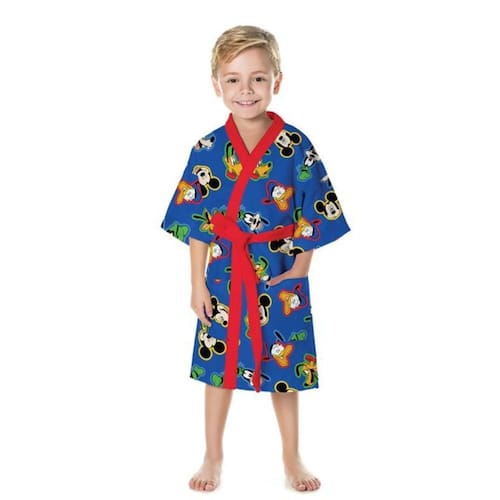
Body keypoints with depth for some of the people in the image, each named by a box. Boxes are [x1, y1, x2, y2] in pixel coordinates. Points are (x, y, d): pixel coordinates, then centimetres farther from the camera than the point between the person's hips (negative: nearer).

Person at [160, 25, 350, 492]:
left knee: (285, 367, 12)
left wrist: (299, 269, -11)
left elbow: (314, 215, -4)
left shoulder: (296, 147, -9)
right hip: (225, 274, 1)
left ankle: (292, 458, 31)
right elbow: (197, 221, -2)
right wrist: (198, 283, -3)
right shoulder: (209, 149, -6)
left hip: (281, 274, -1)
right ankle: (212, 457, 32)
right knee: (218, 364, 12)